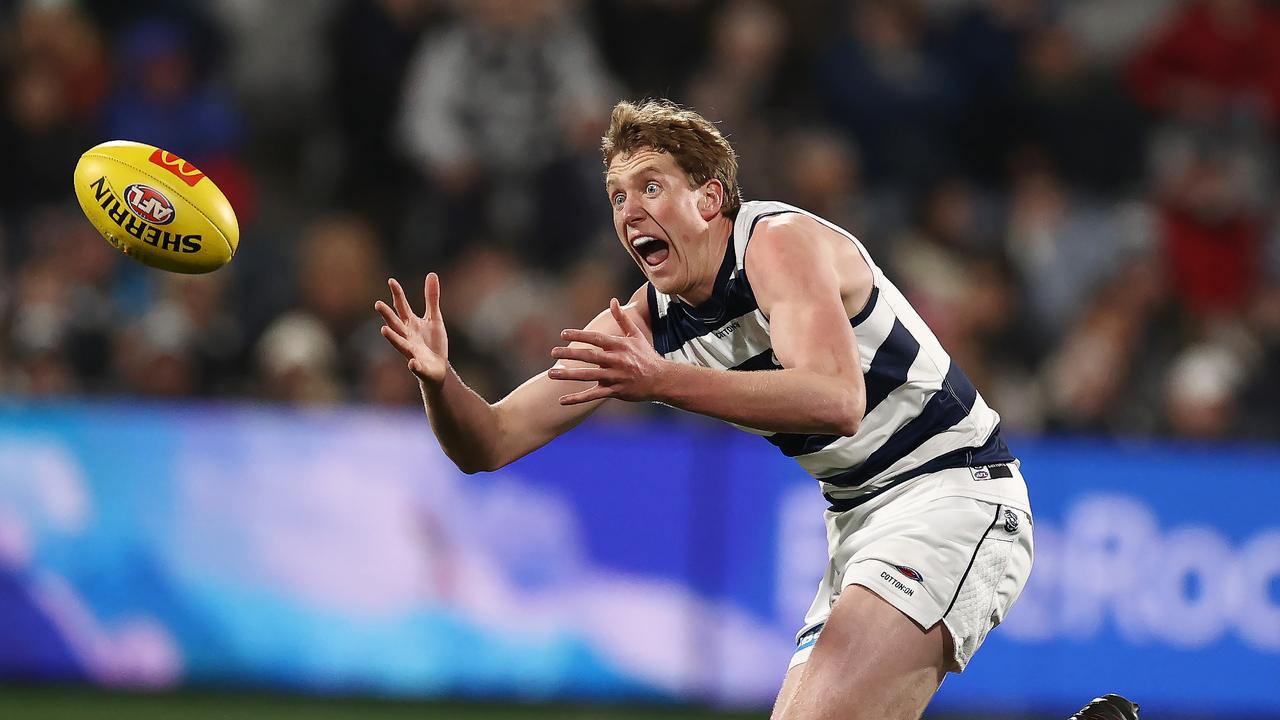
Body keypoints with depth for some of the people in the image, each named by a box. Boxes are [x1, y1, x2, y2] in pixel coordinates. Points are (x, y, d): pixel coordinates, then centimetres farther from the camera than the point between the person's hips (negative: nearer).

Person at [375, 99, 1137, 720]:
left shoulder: (780, 240, -16)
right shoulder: (642, 325, 4)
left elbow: (837, 401, -34)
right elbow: (490, 443, 2)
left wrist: (665, 382, -44)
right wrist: (440, 380, -21)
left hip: (954, 492, -9)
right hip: (858, 521, 9)